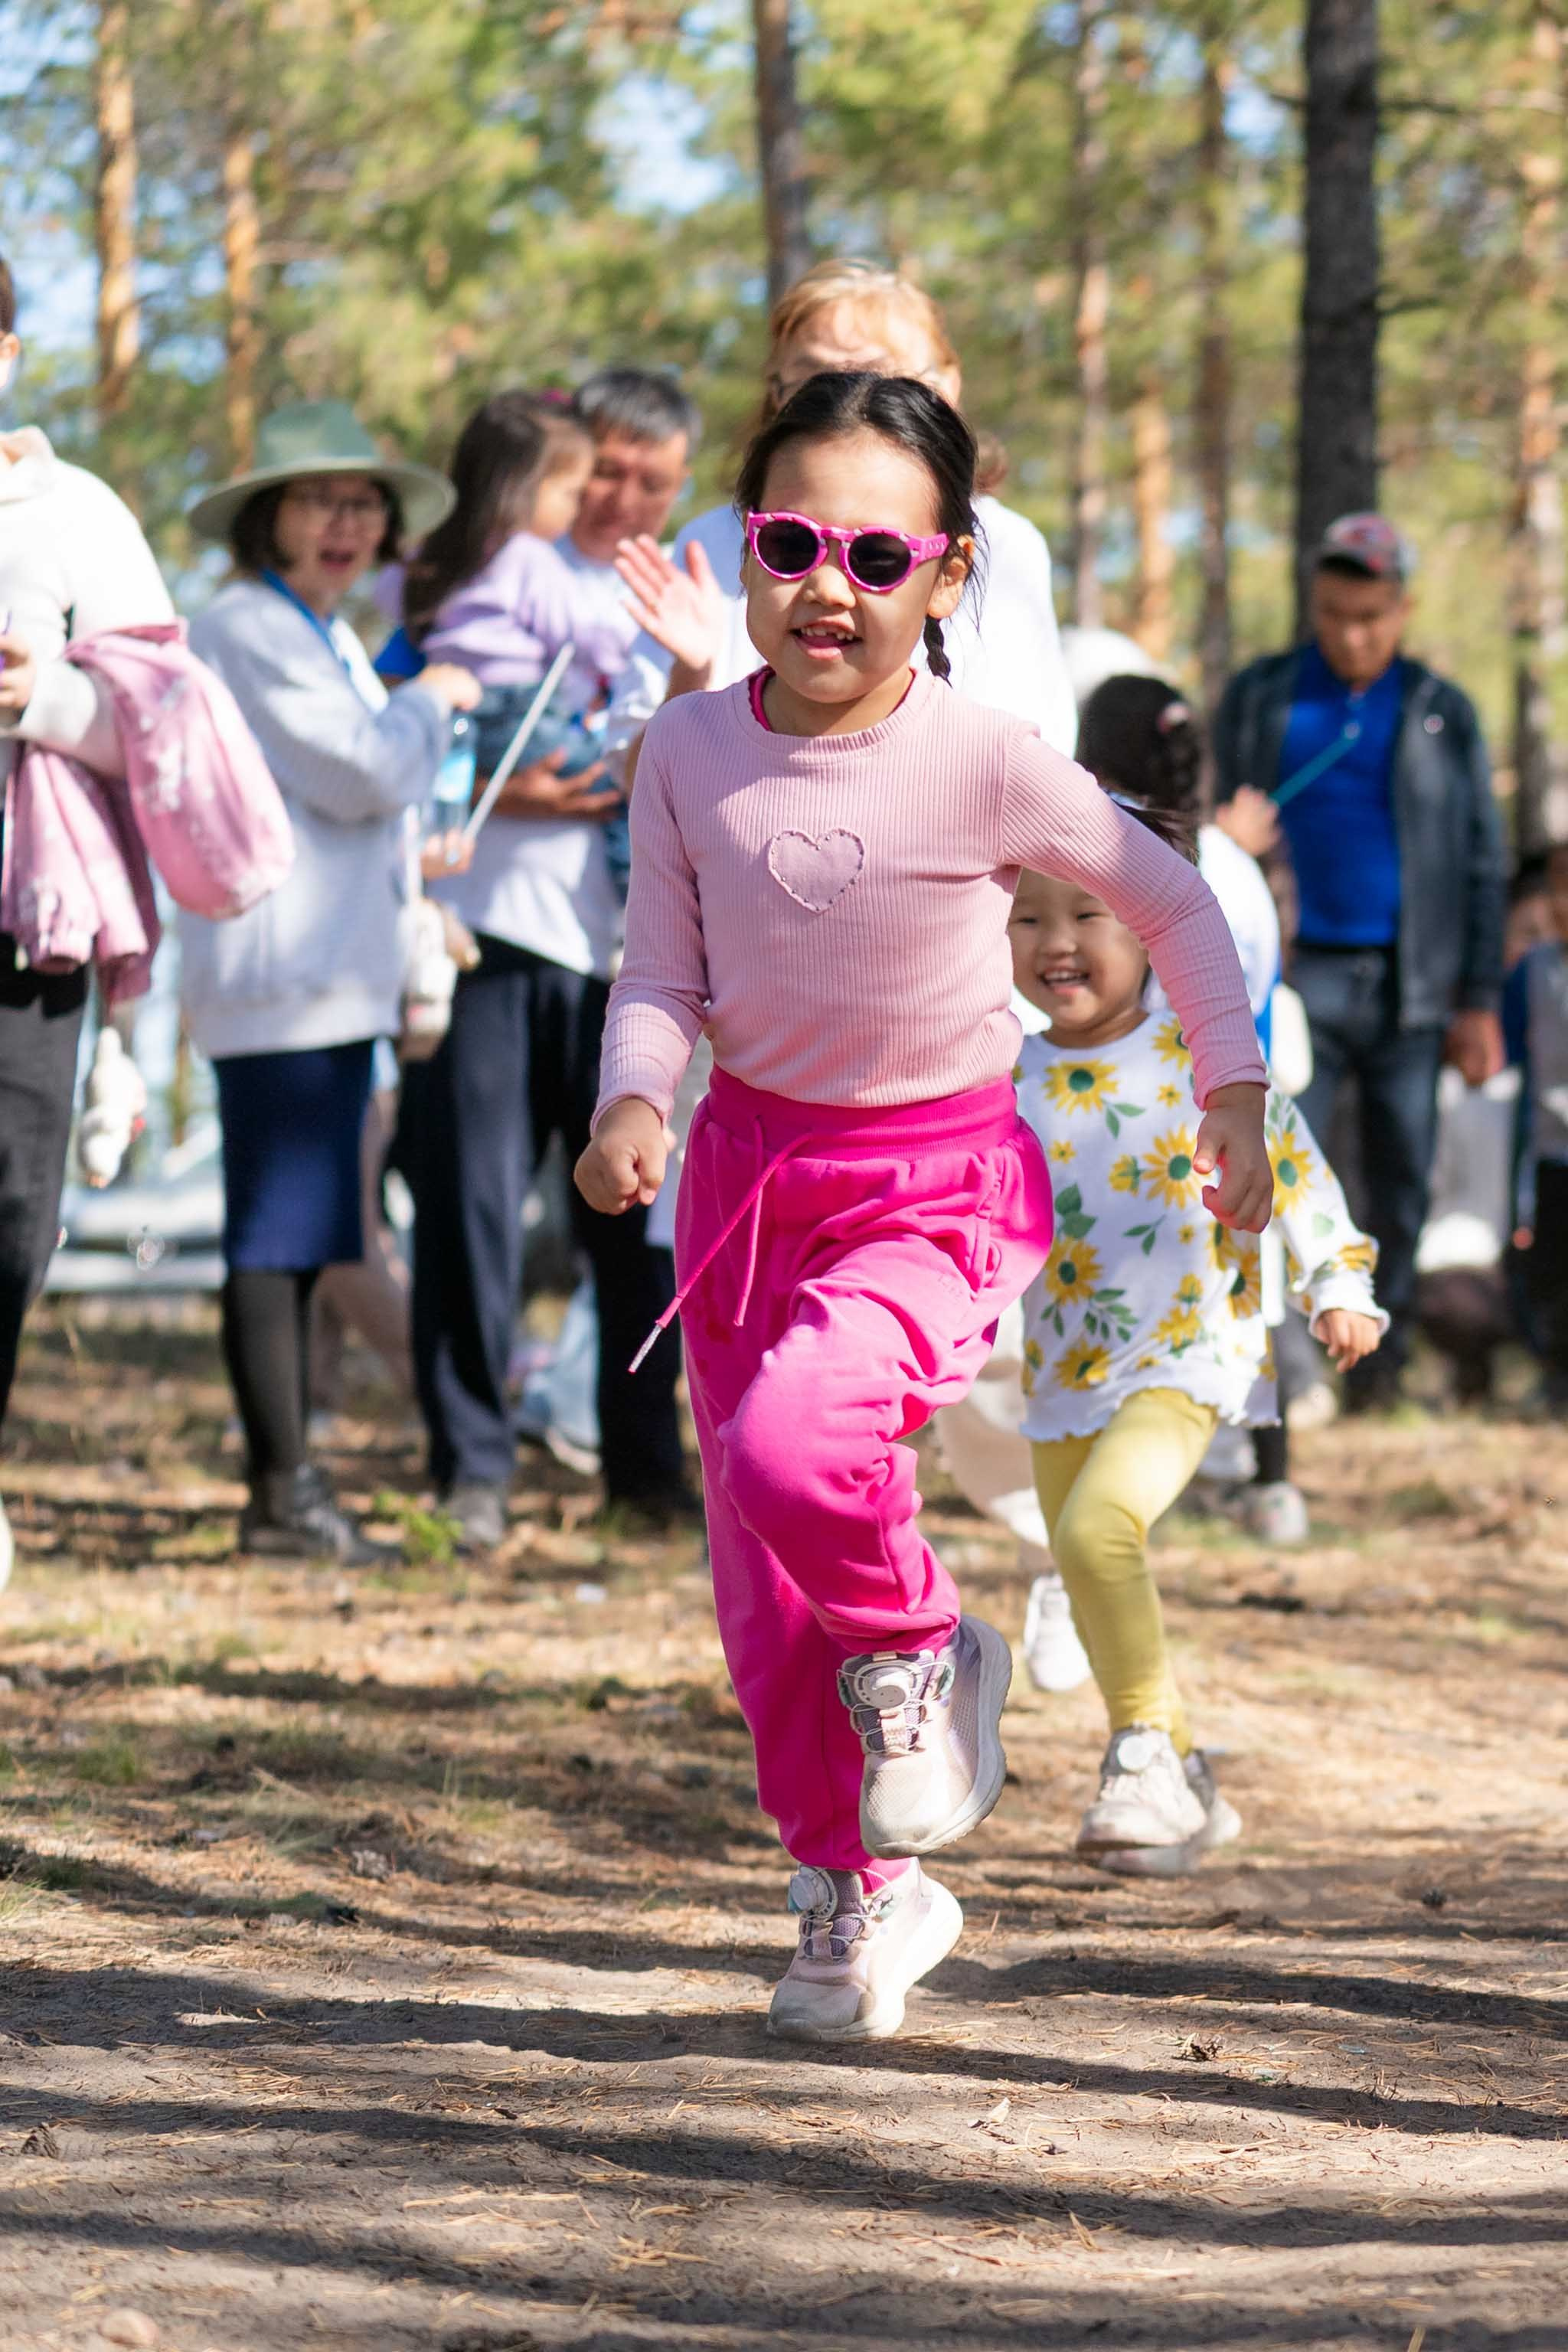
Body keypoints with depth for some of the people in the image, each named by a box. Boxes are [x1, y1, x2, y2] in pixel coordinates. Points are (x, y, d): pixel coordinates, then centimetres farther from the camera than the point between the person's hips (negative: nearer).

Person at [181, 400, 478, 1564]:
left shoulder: (328, 639, 22)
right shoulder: (246, 631, -11)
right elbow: (365, 774, -17)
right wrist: (433, 701, -1)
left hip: (336, 977, 10)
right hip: (279, 976, -10)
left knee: (302, 1243, 10)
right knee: (277, 1238, -8)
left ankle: (291, 1489, 13)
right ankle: (283, 1489, -8)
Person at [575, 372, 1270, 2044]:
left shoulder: (984, 762, -13)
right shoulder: (691, 754, -5)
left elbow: (1173, 905, 1)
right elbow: (662, 976, 1)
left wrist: (1233, 1092, 0)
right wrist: (634, 1103, -18)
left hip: (938, 1182, -4)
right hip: (747, 1167, 4)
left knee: (792, 1441, -32)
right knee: (758, 1586, 8)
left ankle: (919, 1650, 0)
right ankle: (855, 1891, 28)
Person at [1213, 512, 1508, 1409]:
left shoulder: (1442, 713, 8)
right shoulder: (1259, 698, 9)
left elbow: (1483, 863, 9)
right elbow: (1222, 832, 14)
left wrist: (1480, 1000, 4)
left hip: (1407, 988, 1)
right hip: (1297, 977, -1)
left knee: (1401, 1185, 3)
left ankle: (1382, 1360, 13)